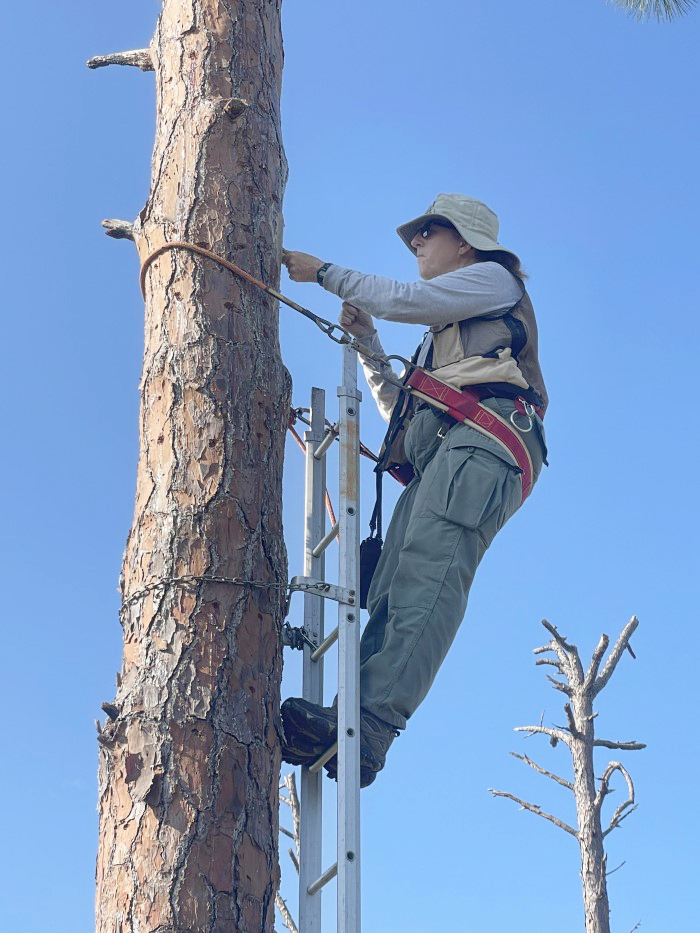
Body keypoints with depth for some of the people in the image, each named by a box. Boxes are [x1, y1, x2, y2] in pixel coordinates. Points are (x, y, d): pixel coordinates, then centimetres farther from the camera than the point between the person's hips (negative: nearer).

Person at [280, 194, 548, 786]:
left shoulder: (494, 279, 21)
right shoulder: (444, 336, 44)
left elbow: (403, 299, 7)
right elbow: (402, 414, 38)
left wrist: (324, 271, 18)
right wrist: (367, 344, 32)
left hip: (484, 434, -9)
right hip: (436, 456, 9)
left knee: (428, 572, -30)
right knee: (391, 590, -16)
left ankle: (368, 724, -49)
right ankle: (361, 728, -35)